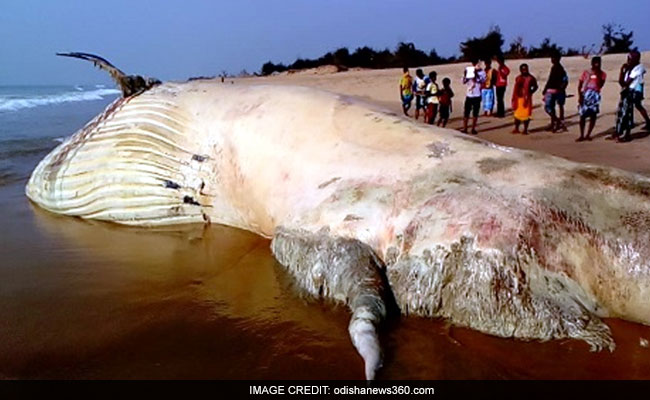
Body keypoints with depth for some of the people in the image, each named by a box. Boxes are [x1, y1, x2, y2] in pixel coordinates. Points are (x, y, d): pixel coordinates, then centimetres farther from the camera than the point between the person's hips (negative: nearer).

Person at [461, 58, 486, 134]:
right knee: (466, 113, 1)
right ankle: (464, 128, 8)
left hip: (477, 96, -2)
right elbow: (464, 82, 3)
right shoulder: (469, 71, 8)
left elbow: (482, 81, -17)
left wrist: (476, 74, -24)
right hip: (469, 95, 2)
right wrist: (465, 75, -13)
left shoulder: (481, 72, -1)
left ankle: (473, 128, 10)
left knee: (475, 113, 3)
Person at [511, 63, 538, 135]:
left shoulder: (531, 78, -3)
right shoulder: (518, 78, 8)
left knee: (526, 113, -3)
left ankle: (525, 129, 5)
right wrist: (514, 98, 9)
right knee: (517, 113, 8)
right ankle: (516, 128, 18)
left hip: (527, 98, -3)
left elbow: (535, 87, 8)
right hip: (518, 98, 3)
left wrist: (530, 92, -5)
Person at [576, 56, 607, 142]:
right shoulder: (586, 73, 6)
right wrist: (580, 96, -6)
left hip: (595, 95, 0)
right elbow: (579, 85, 5)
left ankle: (588, 135, 7)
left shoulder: (602, 74, 6)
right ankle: (582, 135, 6)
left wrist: (597, 75, -14)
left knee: (593, 115, -2)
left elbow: (601, 84, -9)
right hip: (585, 94, 0)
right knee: (582, 115, 0)